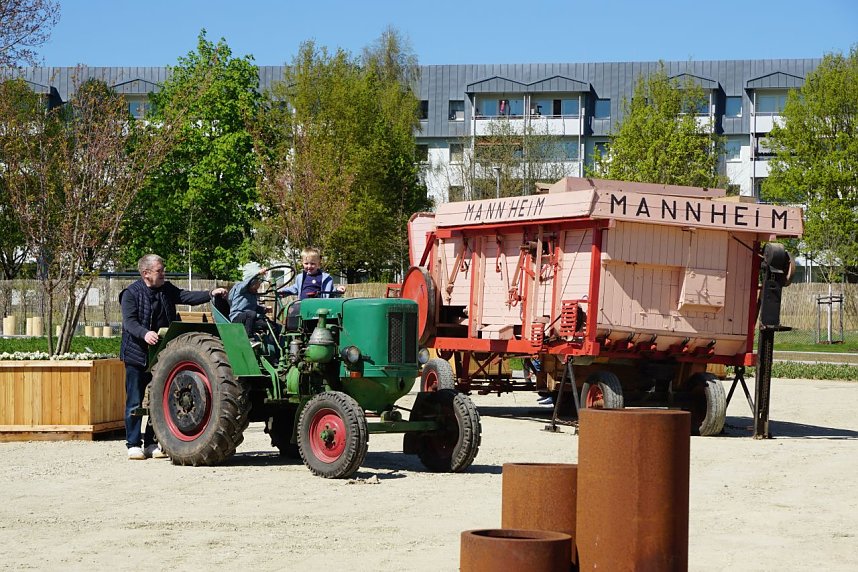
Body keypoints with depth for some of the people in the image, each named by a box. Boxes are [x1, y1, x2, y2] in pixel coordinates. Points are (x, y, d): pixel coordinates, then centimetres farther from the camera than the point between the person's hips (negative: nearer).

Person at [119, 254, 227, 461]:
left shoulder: (166, 290, 11)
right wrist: (144, 333, -36)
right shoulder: (131, 294, -7)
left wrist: (210, 294, -13)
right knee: (135, 402, -2)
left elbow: (187, 296, 1)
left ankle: (151, 443, 17)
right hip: (137, 355, -5)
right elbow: (129, 322, -18)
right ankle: (133, 444, 5)